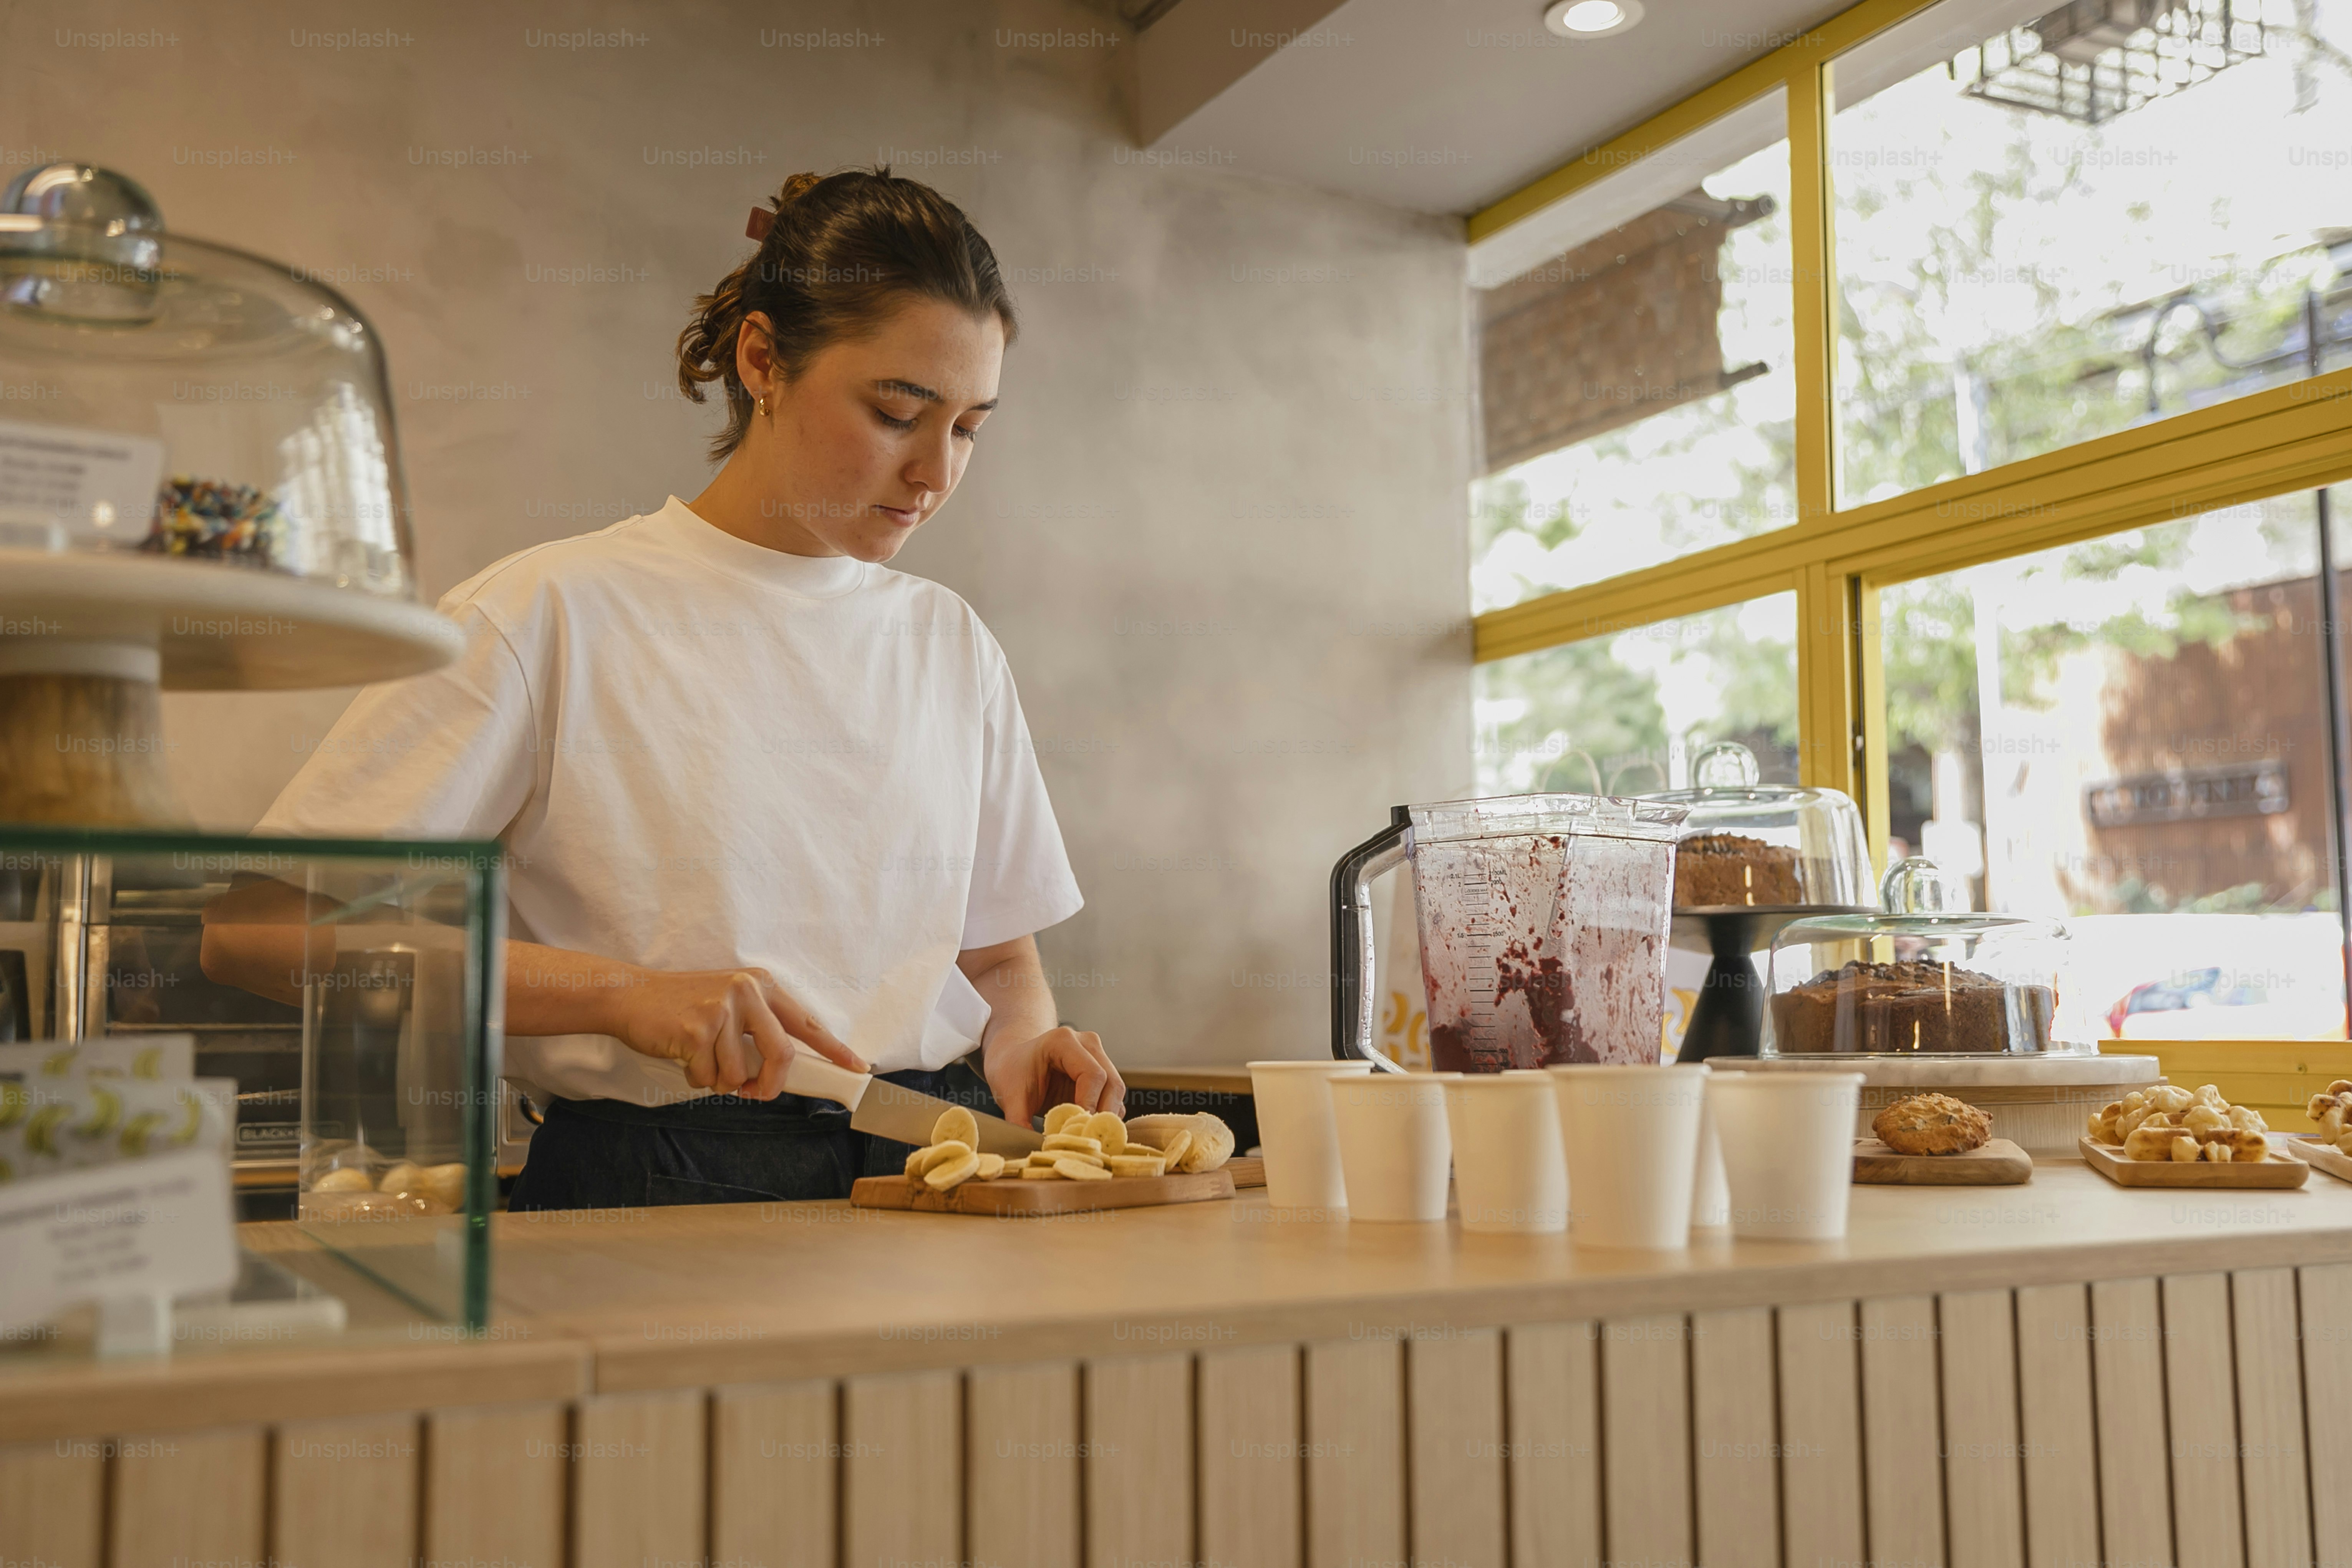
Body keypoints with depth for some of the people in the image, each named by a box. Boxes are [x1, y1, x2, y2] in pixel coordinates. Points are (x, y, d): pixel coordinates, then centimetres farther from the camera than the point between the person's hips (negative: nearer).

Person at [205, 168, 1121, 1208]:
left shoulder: (951, 645, 12)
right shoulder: (552, 615, -6)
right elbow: (250, 927, -11)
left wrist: (1026, 1053, -4)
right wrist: (621, 992, -20)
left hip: (933, 1198, 5)